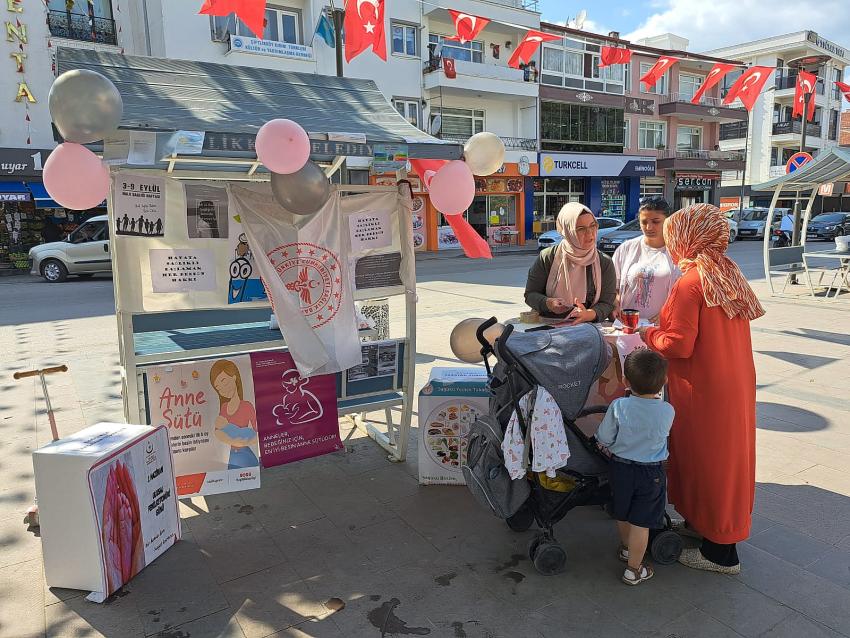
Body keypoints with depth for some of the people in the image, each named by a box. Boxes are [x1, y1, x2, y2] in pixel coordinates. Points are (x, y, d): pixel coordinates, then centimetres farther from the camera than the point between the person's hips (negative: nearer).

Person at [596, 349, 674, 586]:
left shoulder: (618, 407, -19)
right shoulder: (667, 411, -17)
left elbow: (604, 438, -9)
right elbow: (660, 433, 2)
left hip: (620, 468, 2)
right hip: (651, 473, -1)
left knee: (623, 514, 22)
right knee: (641, 522, 9)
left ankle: (627, 548, 45)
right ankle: (633, 569, 19)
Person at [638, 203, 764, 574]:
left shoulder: (690, 283, -19)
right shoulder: (729, 275, 6)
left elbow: (679, 345, -21)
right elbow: (711, 331, 11)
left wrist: (648, 334, -4)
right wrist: (666, 326, 12)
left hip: (704, 390, -8)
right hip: (737, 381, 9)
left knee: (706, 460, 4)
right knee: (725, 455, 19)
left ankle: (720, 551, 17)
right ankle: (702, 521, 37)